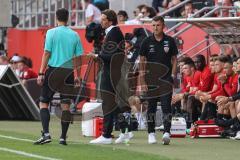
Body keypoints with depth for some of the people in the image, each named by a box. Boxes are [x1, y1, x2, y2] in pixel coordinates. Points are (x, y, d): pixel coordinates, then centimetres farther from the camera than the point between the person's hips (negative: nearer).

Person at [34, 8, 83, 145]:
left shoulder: (52, 33, -3)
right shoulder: (75, 35, 5)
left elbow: (47, 53, -7)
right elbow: (78, 57, 6)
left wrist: (41, 73, -5)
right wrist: (78, 76, 13)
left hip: (53, 71, -3)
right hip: (68, 72, 3)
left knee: (43, 102, 4)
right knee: (66, 105, 7)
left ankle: (46, 134, -11)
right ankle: (63, 137, 6)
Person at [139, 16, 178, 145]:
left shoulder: (170, 41, 2)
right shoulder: (147, 42, 3)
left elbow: (174, 59, 7)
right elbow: (142, 61, 5)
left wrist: (173, 76, -3)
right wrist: (142, 81, -2)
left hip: (166, 79, -1)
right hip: (151, 79, 1)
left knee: (166, 105, -10)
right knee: (151, 106, 7)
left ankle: (166, 132, -16)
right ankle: (151, 133, 15)